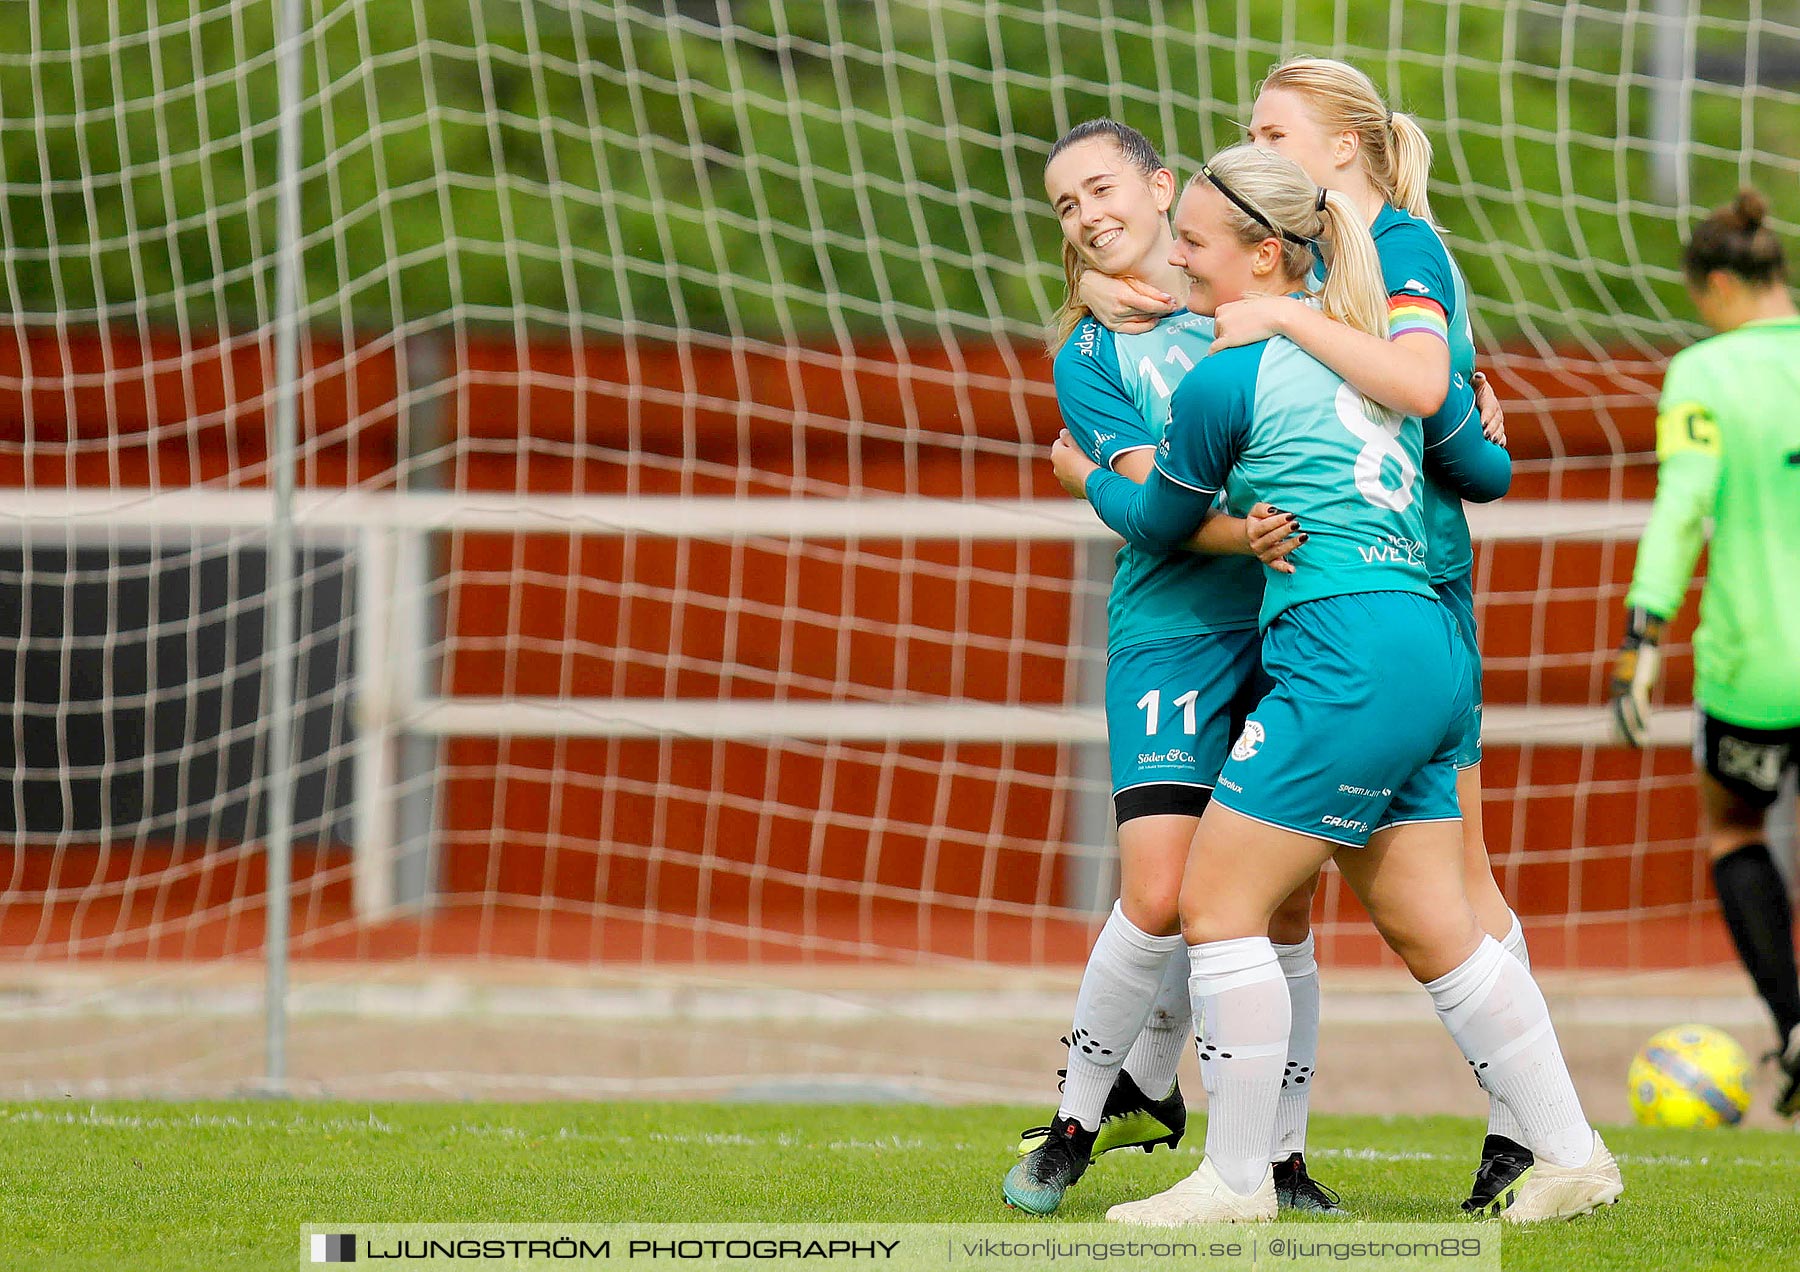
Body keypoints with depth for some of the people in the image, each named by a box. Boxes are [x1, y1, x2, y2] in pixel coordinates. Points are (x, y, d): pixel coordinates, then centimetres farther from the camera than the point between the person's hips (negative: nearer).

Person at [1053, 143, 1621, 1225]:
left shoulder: (1225, 379, -7)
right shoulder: (1371, 332, 15)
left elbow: (1164, 522, 9)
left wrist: (1091, 477, 28)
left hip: (1347, 654, -9)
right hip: (1430, 654, 9)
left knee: (1218, 902, -4)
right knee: (1431, 930, 13)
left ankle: (1236, 1179, -4)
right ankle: (1572, 1155, 14)